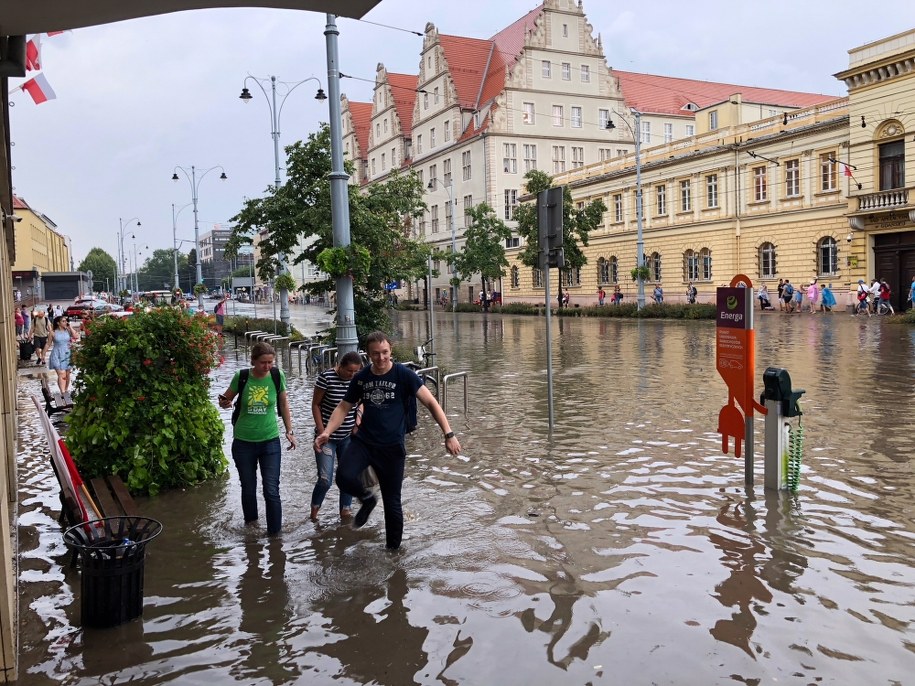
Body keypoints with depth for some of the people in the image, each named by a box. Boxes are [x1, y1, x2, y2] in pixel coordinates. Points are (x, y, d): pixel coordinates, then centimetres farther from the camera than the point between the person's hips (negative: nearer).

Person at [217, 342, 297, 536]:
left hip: (270, 441, 0)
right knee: (248, 488, 13)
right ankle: (251, 525, 35)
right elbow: (225, 399, 5)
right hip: (243, 442, 1)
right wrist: (224, 403, -19)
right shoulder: (241, 376, -11)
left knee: (271, 490, -4)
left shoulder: (278, 376, -9)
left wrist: (289, 431, 6)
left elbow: (283, 404, 6)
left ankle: (274, 533, 8)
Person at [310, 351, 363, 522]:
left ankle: (345, 510, 24)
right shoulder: (326, 377, -16)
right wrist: (321, 431, -10)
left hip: (349, 437, 4)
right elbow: (315, 404, -7)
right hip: (327, 436, -4)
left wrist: (358, 424, -1)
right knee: (325, 480, -6)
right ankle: (314, 508, 21)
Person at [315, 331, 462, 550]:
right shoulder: (361, 378, 3)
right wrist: (326, 432, -6)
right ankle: (367, 498, 8)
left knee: (392, 503, 5)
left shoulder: (404, 375, -9)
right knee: (345, 477, -26)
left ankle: (393, 548, 28)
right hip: (363, 441, 2)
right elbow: (343, 408, 10)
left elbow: (431, 402, -12)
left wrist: (448, 434, -22)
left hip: (392, 447, -2)